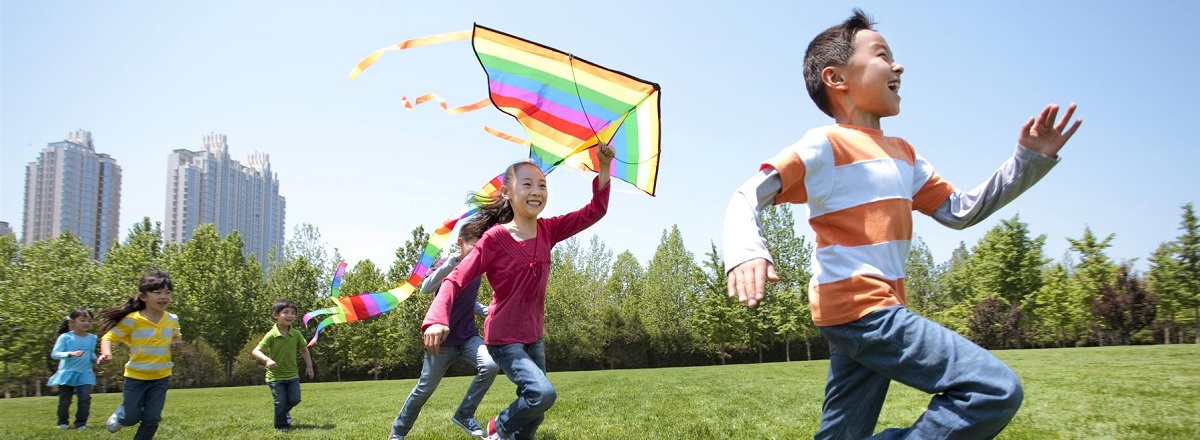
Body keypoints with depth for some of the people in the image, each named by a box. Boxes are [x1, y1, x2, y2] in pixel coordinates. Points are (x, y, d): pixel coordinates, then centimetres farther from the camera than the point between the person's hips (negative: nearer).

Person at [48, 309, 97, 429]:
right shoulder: (65, 337, -11)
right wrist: (70, 354, -33)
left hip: (85, 374, 3)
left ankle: (81, 423, 2)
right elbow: (54, 354, -17)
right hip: (67, 374, -2)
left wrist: (96, 359, -4)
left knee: (85, 398, -9)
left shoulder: (92, 338, 3)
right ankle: (62, 422, 29)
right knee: (64, 400, 9)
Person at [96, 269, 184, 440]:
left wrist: (177, 342, -6)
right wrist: (106, 353, -30)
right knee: (131, 418, 8)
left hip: (161, 377, 3)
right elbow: (108, 337, -10)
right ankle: (119, 415, 42)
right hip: (136, 377, -3)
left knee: (152, 418, 3)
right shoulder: (132, 320, -16)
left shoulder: (172, 320, -2)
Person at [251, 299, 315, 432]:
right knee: (280, 402, -2)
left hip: (292, 374, 4)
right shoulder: (271, 335, -17)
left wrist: (309, 366, 7)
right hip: (275, 376, -4)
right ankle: (281, 425, 20)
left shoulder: (296, 334, -4)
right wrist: (267, 360, -38)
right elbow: (255, 351, -21)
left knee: (295, 399, -2)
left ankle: (285, 411, 32)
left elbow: (304, 350, 11)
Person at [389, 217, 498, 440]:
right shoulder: (449, 265, -12)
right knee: (424, 389, 6)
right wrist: (454, 260, -39)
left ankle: (464, 415, -4)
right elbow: (426, 288, -31)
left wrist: (486, 311, 3)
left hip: (468, 336, 5)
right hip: (443, 339, -5)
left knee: (490, 365, -22)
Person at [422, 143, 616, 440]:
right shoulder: (495, 238, -18)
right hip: (503, 339, -6)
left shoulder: (547, 231, -2)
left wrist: (604, 169, -18)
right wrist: (436, 319, -38)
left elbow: (594, 212, -4)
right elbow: (456, 280, -21)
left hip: (533, 337, 6)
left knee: (534, 415, 14)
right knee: (542, 393, -24)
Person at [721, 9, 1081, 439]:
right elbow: (748, 197, -11)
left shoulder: (903, 155, 19)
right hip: (859, 307, -9)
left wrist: (1029, 161, 11)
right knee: (996, 392, -15)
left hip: (867, 314, 9)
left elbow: (959, 211, 23)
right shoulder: (825, 145, -6)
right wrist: (745, 251, -33)